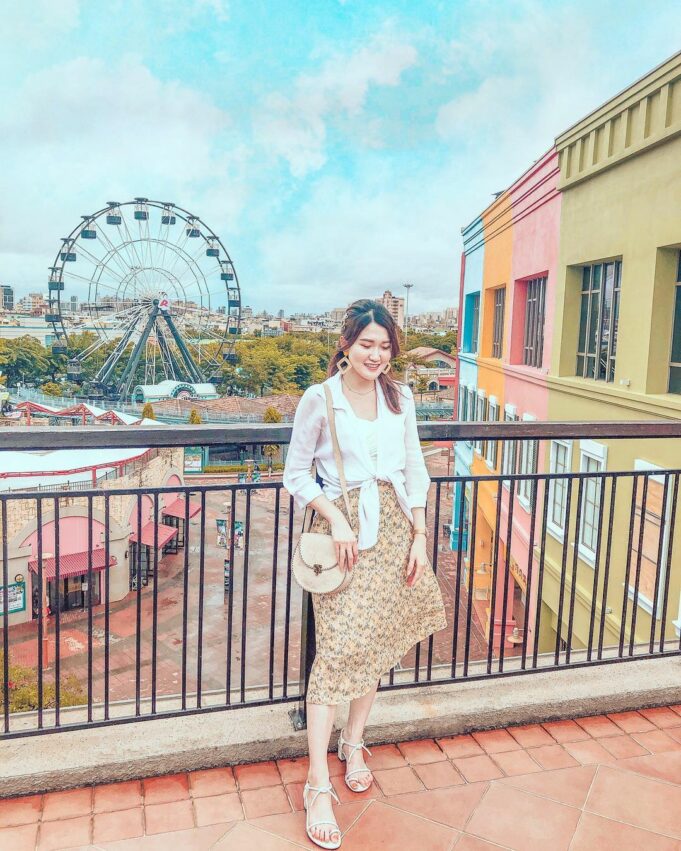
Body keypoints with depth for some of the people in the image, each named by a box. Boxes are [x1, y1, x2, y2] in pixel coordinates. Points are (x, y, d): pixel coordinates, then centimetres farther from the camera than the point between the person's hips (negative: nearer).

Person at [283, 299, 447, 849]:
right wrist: (336, 520, -14)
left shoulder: (400, 397, 6)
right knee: (339, 647, -8)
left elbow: (415, 468, 9)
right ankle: (318, 786, 2)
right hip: (342, 524, -4)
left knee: (377, 642, 11)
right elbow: (296, 474, -2)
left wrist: (419, 534, 3)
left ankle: (354, 743, 34)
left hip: (393, 525, 5)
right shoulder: (319, 399, -6)